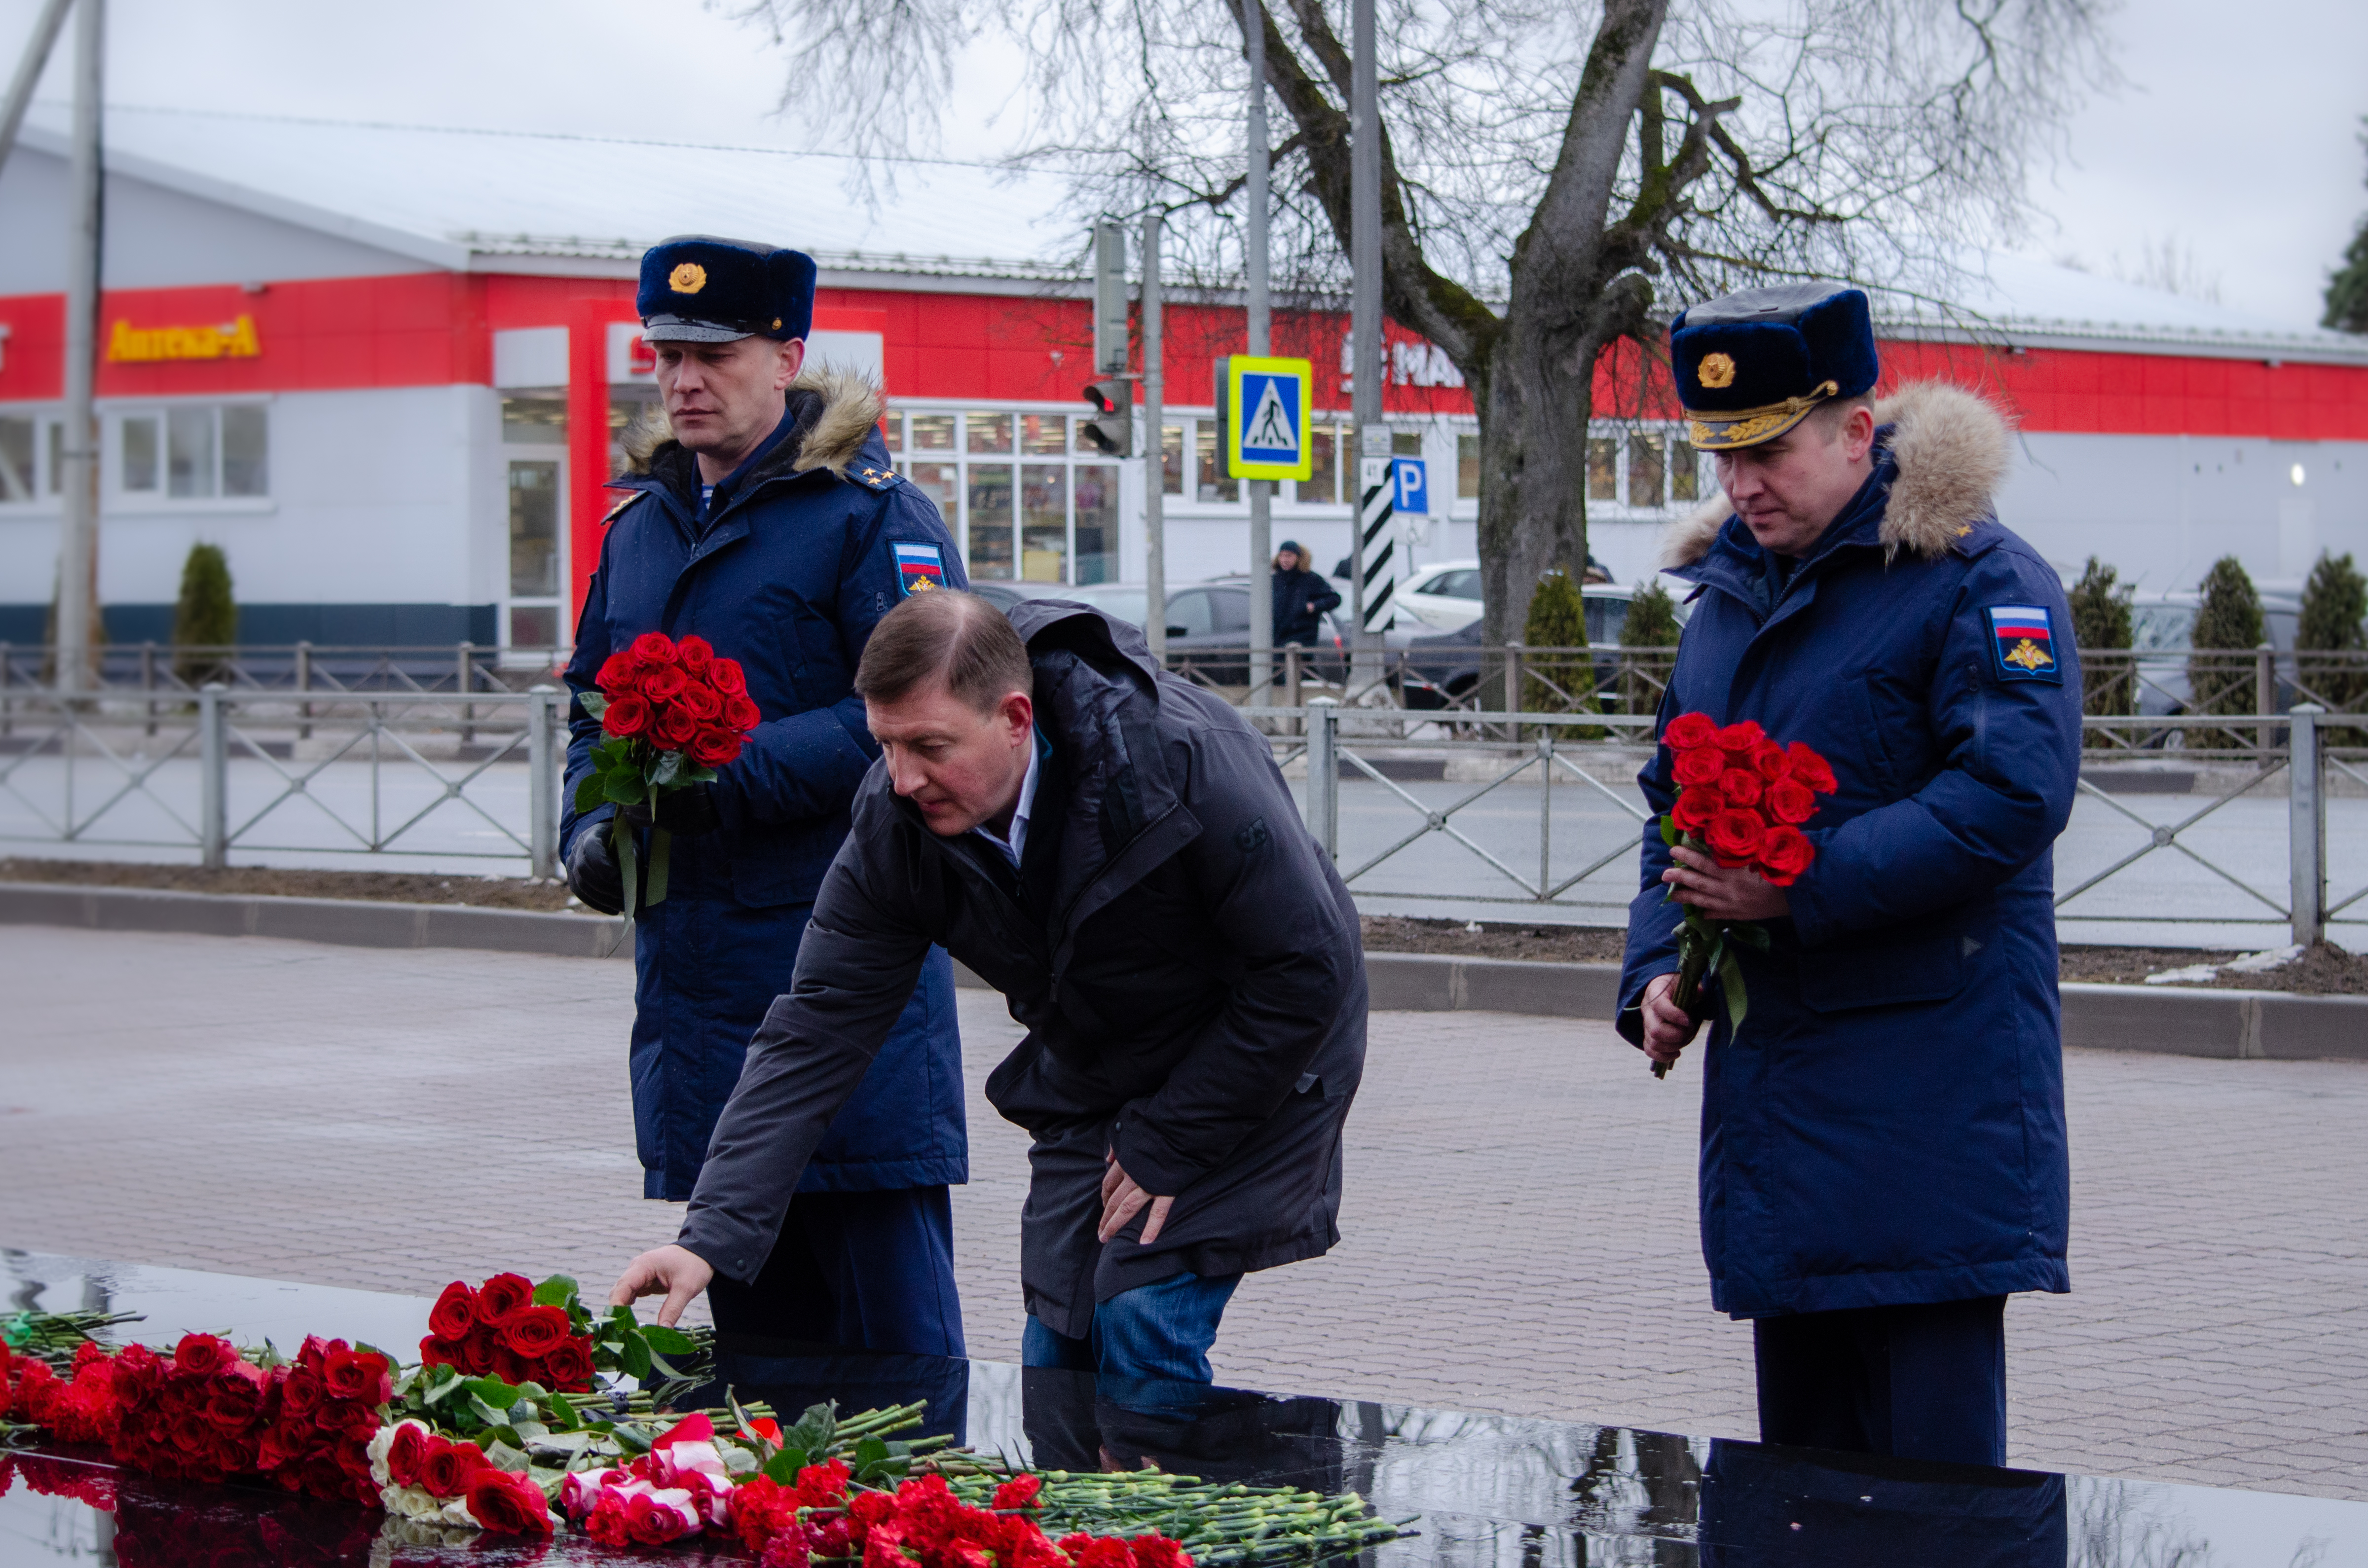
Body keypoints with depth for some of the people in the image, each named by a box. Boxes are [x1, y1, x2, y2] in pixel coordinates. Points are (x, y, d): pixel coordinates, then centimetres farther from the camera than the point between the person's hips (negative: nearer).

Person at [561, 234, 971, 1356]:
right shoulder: (641, 521, 16)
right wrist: (591, 826, 5)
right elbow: (592, 706, 24)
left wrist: (736, 772, -22)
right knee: (746, 1301, 14)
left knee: (887, 1319, -5)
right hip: (692, 956, 7)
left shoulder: (868, 513, -7)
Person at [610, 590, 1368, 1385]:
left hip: (1252, 1074, -5)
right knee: (1059, 1349, 1)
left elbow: (1308, 970, -24)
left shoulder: (1184, 761, -33)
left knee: (1142, 1333, -17)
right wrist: (711, 1234, -27)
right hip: (1090, 1086, 5)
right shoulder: (895, 821, -18)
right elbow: (816, 1029, -17)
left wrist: (1169, 1146, -19)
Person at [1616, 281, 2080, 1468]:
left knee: (1928, 1457, -8)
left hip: (1931, 1091, -7)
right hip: (1771, 1080, 8)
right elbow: (1672, 808, 23)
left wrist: (1799, 888, -22)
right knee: (1799, 1444, 12)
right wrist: (1655, 972, 6)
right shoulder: (1728, 595, 16)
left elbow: (2012, 795, -19)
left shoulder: (1979, 581, -8)